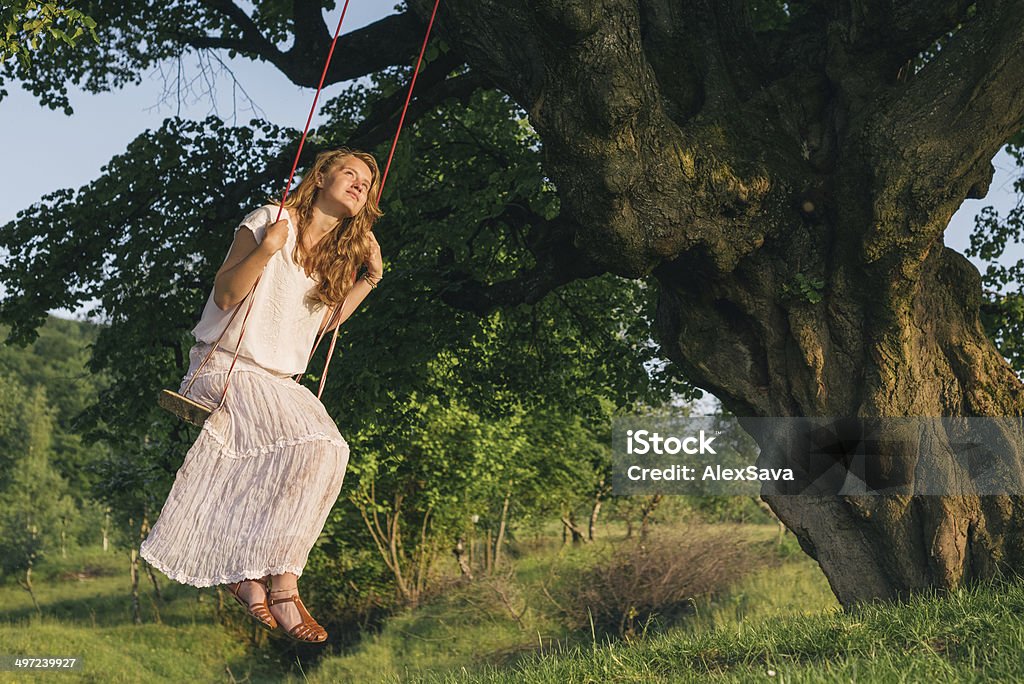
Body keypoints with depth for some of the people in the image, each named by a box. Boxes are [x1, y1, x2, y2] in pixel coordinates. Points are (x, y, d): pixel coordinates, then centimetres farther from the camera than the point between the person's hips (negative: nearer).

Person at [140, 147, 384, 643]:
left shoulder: (342, 253, 15)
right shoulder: (272, 221, -3)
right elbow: (225, 295, -7)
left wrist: (371, 278, 11)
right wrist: (266, 250, -21)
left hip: (281, 381, 6)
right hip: (227, 368, -6)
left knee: (331, 452, -23)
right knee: (312, 446, -28)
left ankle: (252, 573, -15)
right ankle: (281, 584, -18)